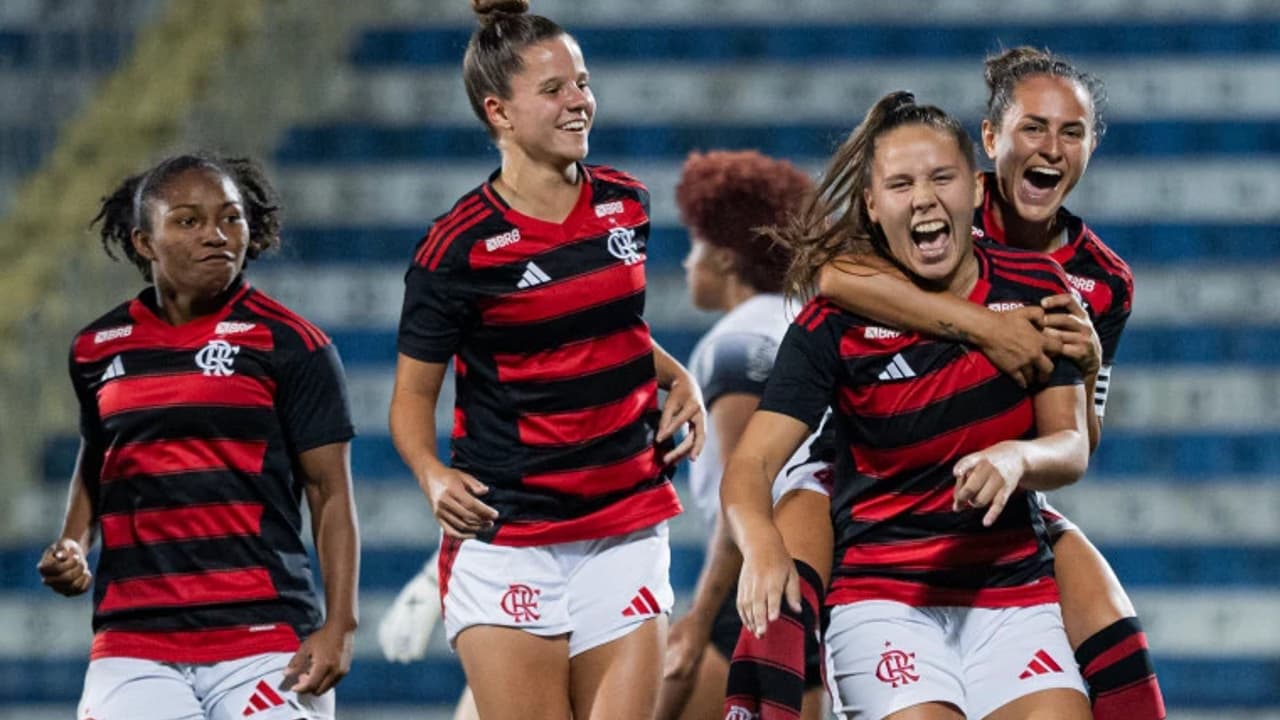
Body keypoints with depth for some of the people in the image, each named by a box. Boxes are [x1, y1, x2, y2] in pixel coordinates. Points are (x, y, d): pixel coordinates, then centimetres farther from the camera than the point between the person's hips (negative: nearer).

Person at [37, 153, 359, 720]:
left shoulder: (290, 344, 1)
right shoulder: (98, 349, 12)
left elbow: (330, 492, 0)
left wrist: (339, 626, -9)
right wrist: (72, 546, 10)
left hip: (265, 642, -3)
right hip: (133, 646, 3)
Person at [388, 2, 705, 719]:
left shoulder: (626, 204, 7)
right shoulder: (459, 246, -9)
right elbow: (414, 392, -2)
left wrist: (678, 378, 6)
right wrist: (433, 474, -21)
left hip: (627, 529, 5)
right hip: (504, 536, -5)